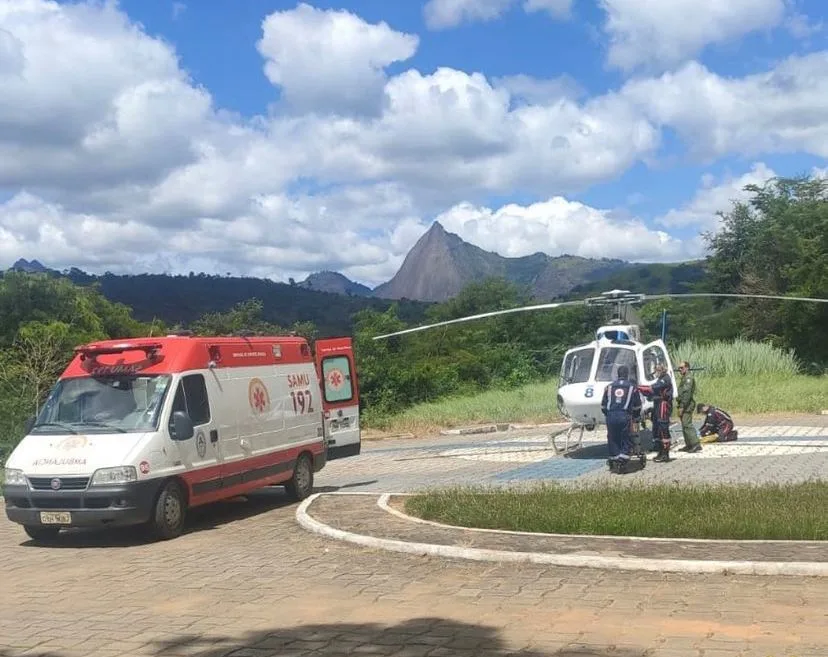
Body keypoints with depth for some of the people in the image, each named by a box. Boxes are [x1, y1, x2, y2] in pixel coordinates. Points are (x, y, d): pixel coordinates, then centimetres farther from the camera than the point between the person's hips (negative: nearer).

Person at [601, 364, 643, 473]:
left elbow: (603, 406, 15)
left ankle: (614, 463, 13)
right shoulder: (632, 387, 9)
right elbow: (637, 406, 14)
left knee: (613, 440, 10)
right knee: (626, 441, 4)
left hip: (611, 416, 2)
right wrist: (636, 417, 28)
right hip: (625, 416, -2)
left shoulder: (609, 387, 14)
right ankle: (622, 463, -6)